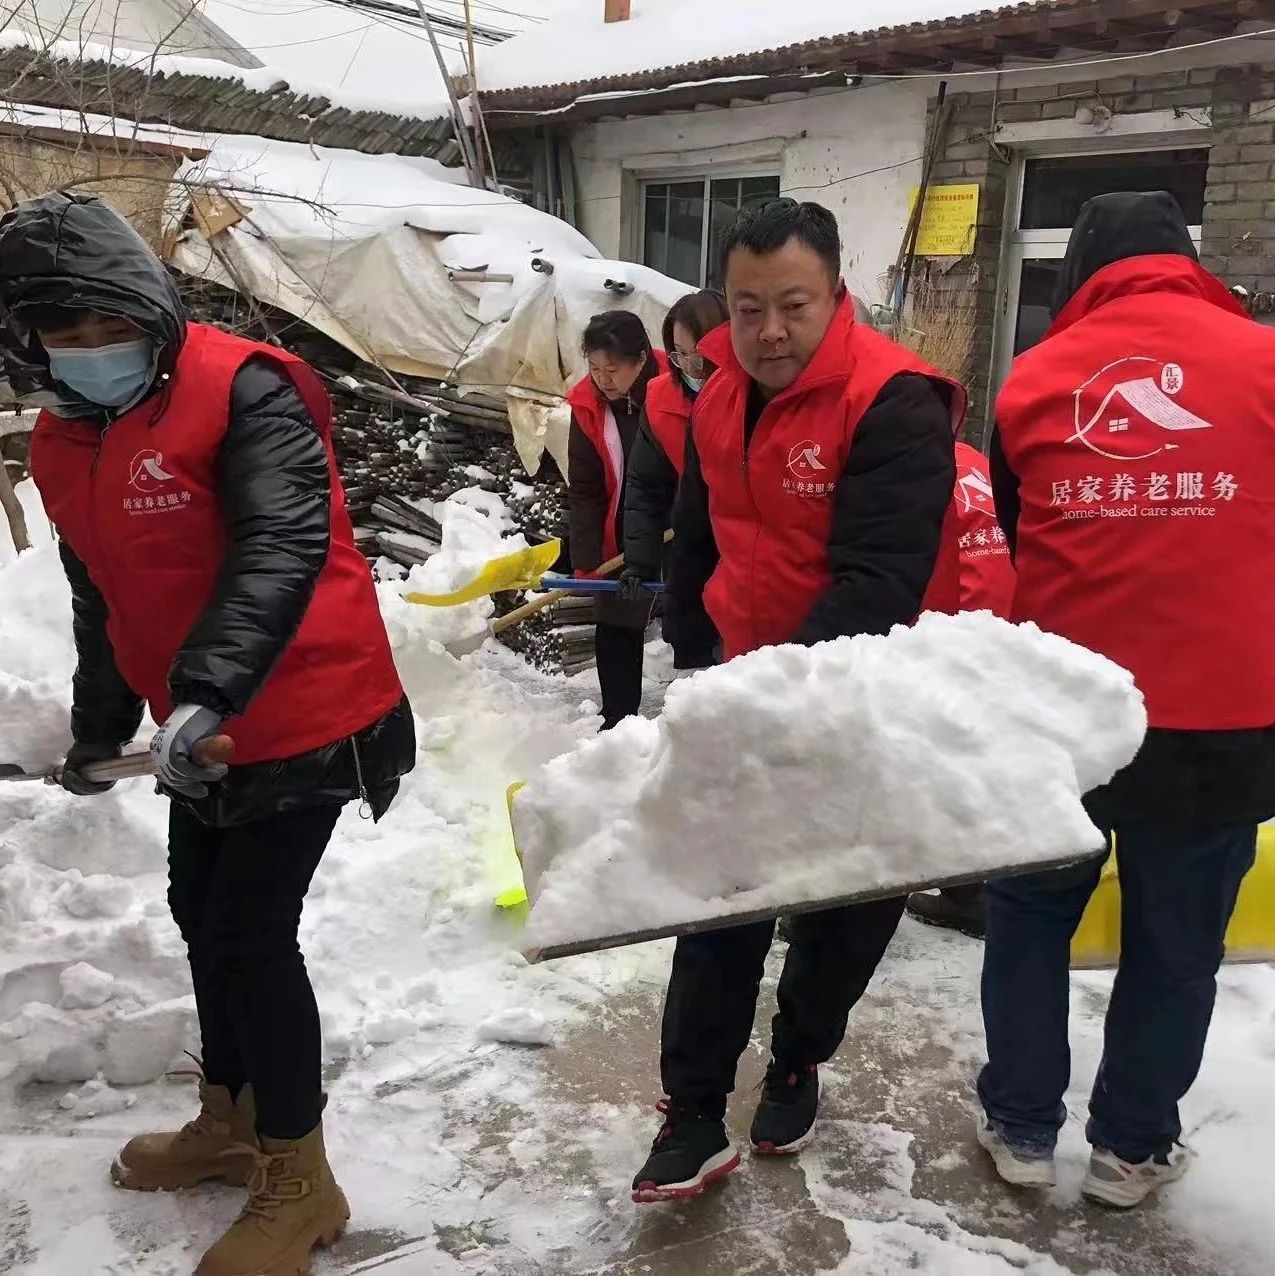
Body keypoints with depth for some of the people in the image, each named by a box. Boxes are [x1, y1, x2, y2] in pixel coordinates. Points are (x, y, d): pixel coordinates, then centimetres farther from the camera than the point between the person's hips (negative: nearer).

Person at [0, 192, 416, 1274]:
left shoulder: (243, 392, -19)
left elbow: (284, 547, -32)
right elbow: (102, 600, 19)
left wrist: (206, 689, -42)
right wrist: (99, 727, 26)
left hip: (304, 719, -9)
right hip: (202, 732, 9)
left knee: (252, 934, -5)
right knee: (203, 913, 19)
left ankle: (299, 1179, 16)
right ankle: (231, 1122, 41)